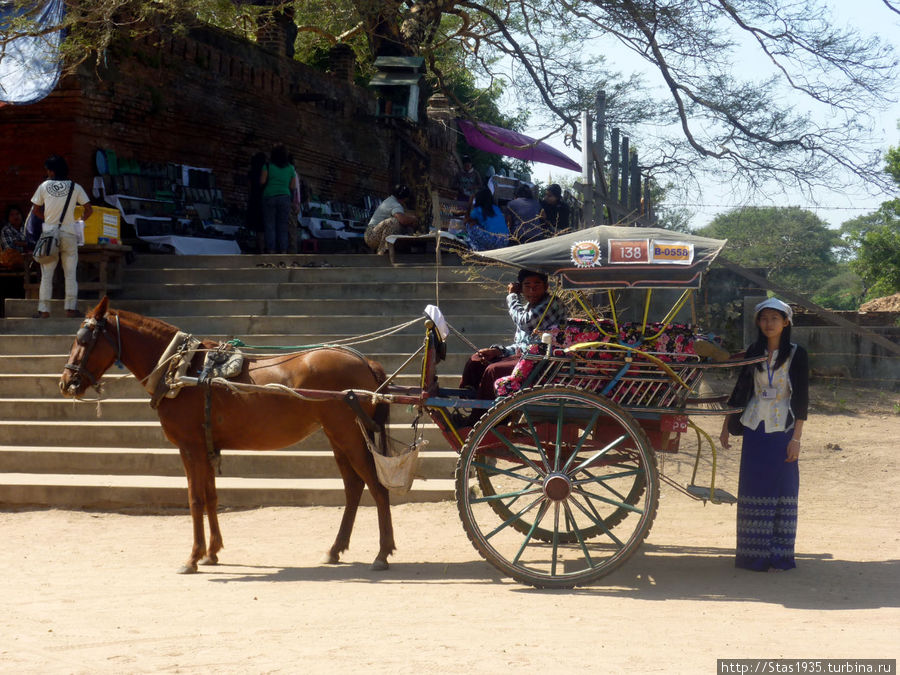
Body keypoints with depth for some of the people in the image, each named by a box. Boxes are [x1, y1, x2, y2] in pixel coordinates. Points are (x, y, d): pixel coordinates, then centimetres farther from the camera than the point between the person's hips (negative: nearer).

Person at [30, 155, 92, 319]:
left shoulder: (44, 186, 0)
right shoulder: (75, 187, 0)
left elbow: (36, 210, 9)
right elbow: (89, 209, 0)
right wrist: (82, 218, 19)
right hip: (69, 234, 0)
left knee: (46, 274, 4)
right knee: (70, 274, 5)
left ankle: (44, 310, 0)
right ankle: (71, 308, -1)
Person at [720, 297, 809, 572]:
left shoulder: (796, 354, -4)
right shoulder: (753, 353, 6)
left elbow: (801, 398, -6)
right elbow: (740, 391, 13)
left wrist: (796, 438, -10)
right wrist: (726, 426, 12)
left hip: (782, 430, -3)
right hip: (754, 428, 3)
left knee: (781, 489, 0)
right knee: (753, 489, 4)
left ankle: (778, 555, 7)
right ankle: (753, 554, 11)